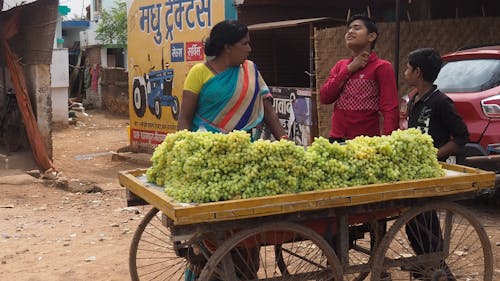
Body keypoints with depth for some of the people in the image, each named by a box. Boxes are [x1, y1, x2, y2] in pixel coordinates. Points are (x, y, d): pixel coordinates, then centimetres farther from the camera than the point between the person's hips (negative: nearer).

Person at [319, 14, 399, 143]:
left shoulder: (382, 67, -5)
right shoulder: (340, 65, 12)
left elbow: (390, 110, -12)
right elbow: (324, 97, 1)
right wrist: (348, 70, -6)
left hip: (366, 141, -5)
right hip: (337, 139, 5)